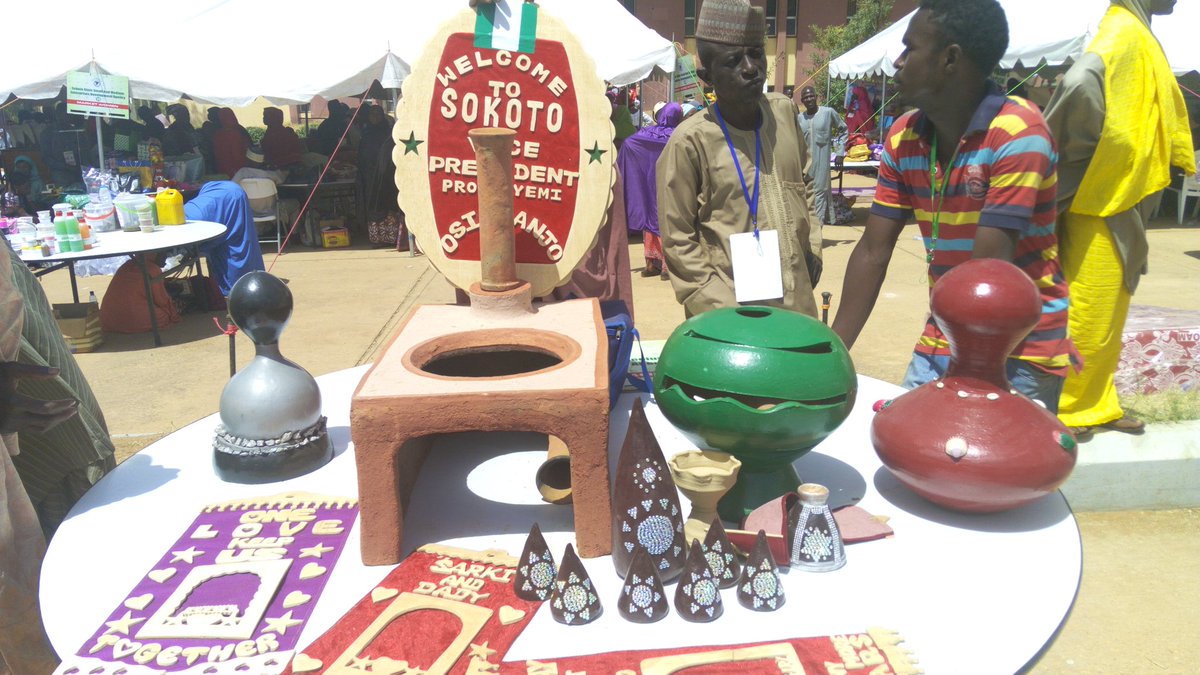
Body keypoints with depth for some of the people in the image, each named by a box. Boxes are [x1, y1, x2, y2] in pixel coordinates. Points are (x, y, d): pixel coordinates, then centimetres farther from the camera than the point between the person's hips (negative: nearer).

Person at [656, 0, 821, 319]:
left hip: (796, 299, 5)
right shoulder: (690, 141, -13)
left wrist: (811, 244, 12)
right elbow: (677, 240, -10)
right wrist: (720, 310, -13)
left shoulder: (785, 111, 3)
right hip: (731, 307, -5)